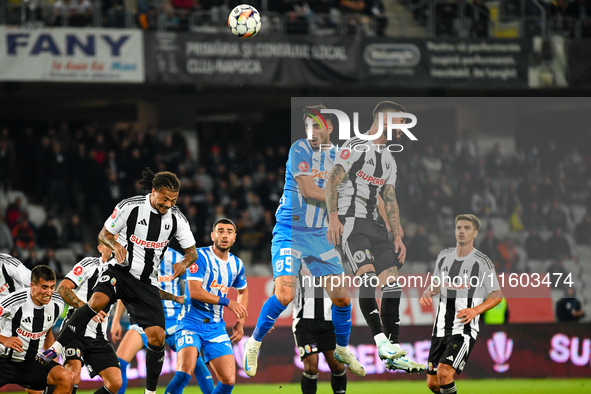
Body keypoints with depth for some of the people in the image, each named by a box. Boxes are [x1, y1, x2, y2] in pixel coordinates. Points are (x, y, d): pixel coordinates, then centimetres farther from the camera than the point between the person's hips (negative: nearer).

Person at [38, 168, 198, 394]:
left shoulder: (176, 219, -2)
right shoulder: (130, 207, -12)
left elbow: (192, 251, 7)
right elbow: (104, 234, -1)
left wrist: (184, 263, -16)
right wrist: (115, 245, -24)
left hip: (147, 283, 3)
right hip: (121, 271, -3)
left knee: (157, 336, -7)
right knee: (98, 300, -34)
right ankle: (55, 349, -30)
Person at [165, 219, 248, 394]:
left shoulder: (237, 265, 10)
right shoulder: (201, 256, -9)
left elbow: (243, 292, 29)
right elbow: (194, 291, -19)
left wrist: (240, 323, 18)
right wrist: (227, 302, -20)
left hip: (216, 327, 6)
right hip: (191, 323, -6)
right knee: (184, 373, -27)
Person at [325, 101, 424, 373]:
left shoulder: (389, 160, 22)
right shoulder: (354, 147, -4)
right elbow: (333, 182, -10)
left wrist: (397, 236, 13)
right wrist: (333, 217, -21)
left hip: (373, 224, 8)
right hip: (350, 221, -8)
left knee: (392, 282, -2)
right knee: (368, 276, -24)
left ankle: (395, 354, -2)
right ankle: (381, 341, -30)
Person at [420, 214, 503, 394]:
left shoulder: (482, 262, -5)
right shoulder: (444, 256, 10)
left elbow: (497, 295, -2)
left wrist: (475, 310, -18)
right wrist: (427, 293, 0)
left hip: (465, 329, -6)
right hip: (441, 328, 6)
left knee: (444, 372, -24)